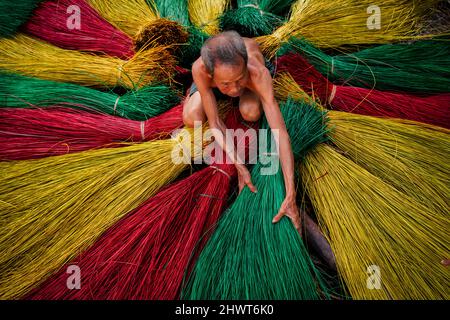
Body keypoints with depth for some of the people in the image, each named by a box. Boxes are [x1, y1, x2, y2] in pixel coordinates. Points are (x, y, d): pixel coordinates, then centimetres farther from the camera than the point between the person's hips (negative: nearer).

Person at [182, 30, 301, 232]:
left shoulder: (259, 73, -47)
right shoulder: (200, 69, -44)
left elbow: (280, 133, -49)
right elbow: (215, 123, -34)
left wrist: (290, 196, -54)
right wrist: (239, 166, -41)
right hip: (213, 72, 1)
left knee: (251, 113, -30)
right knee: (191, 119, -17)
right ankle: (197, 89, 19)